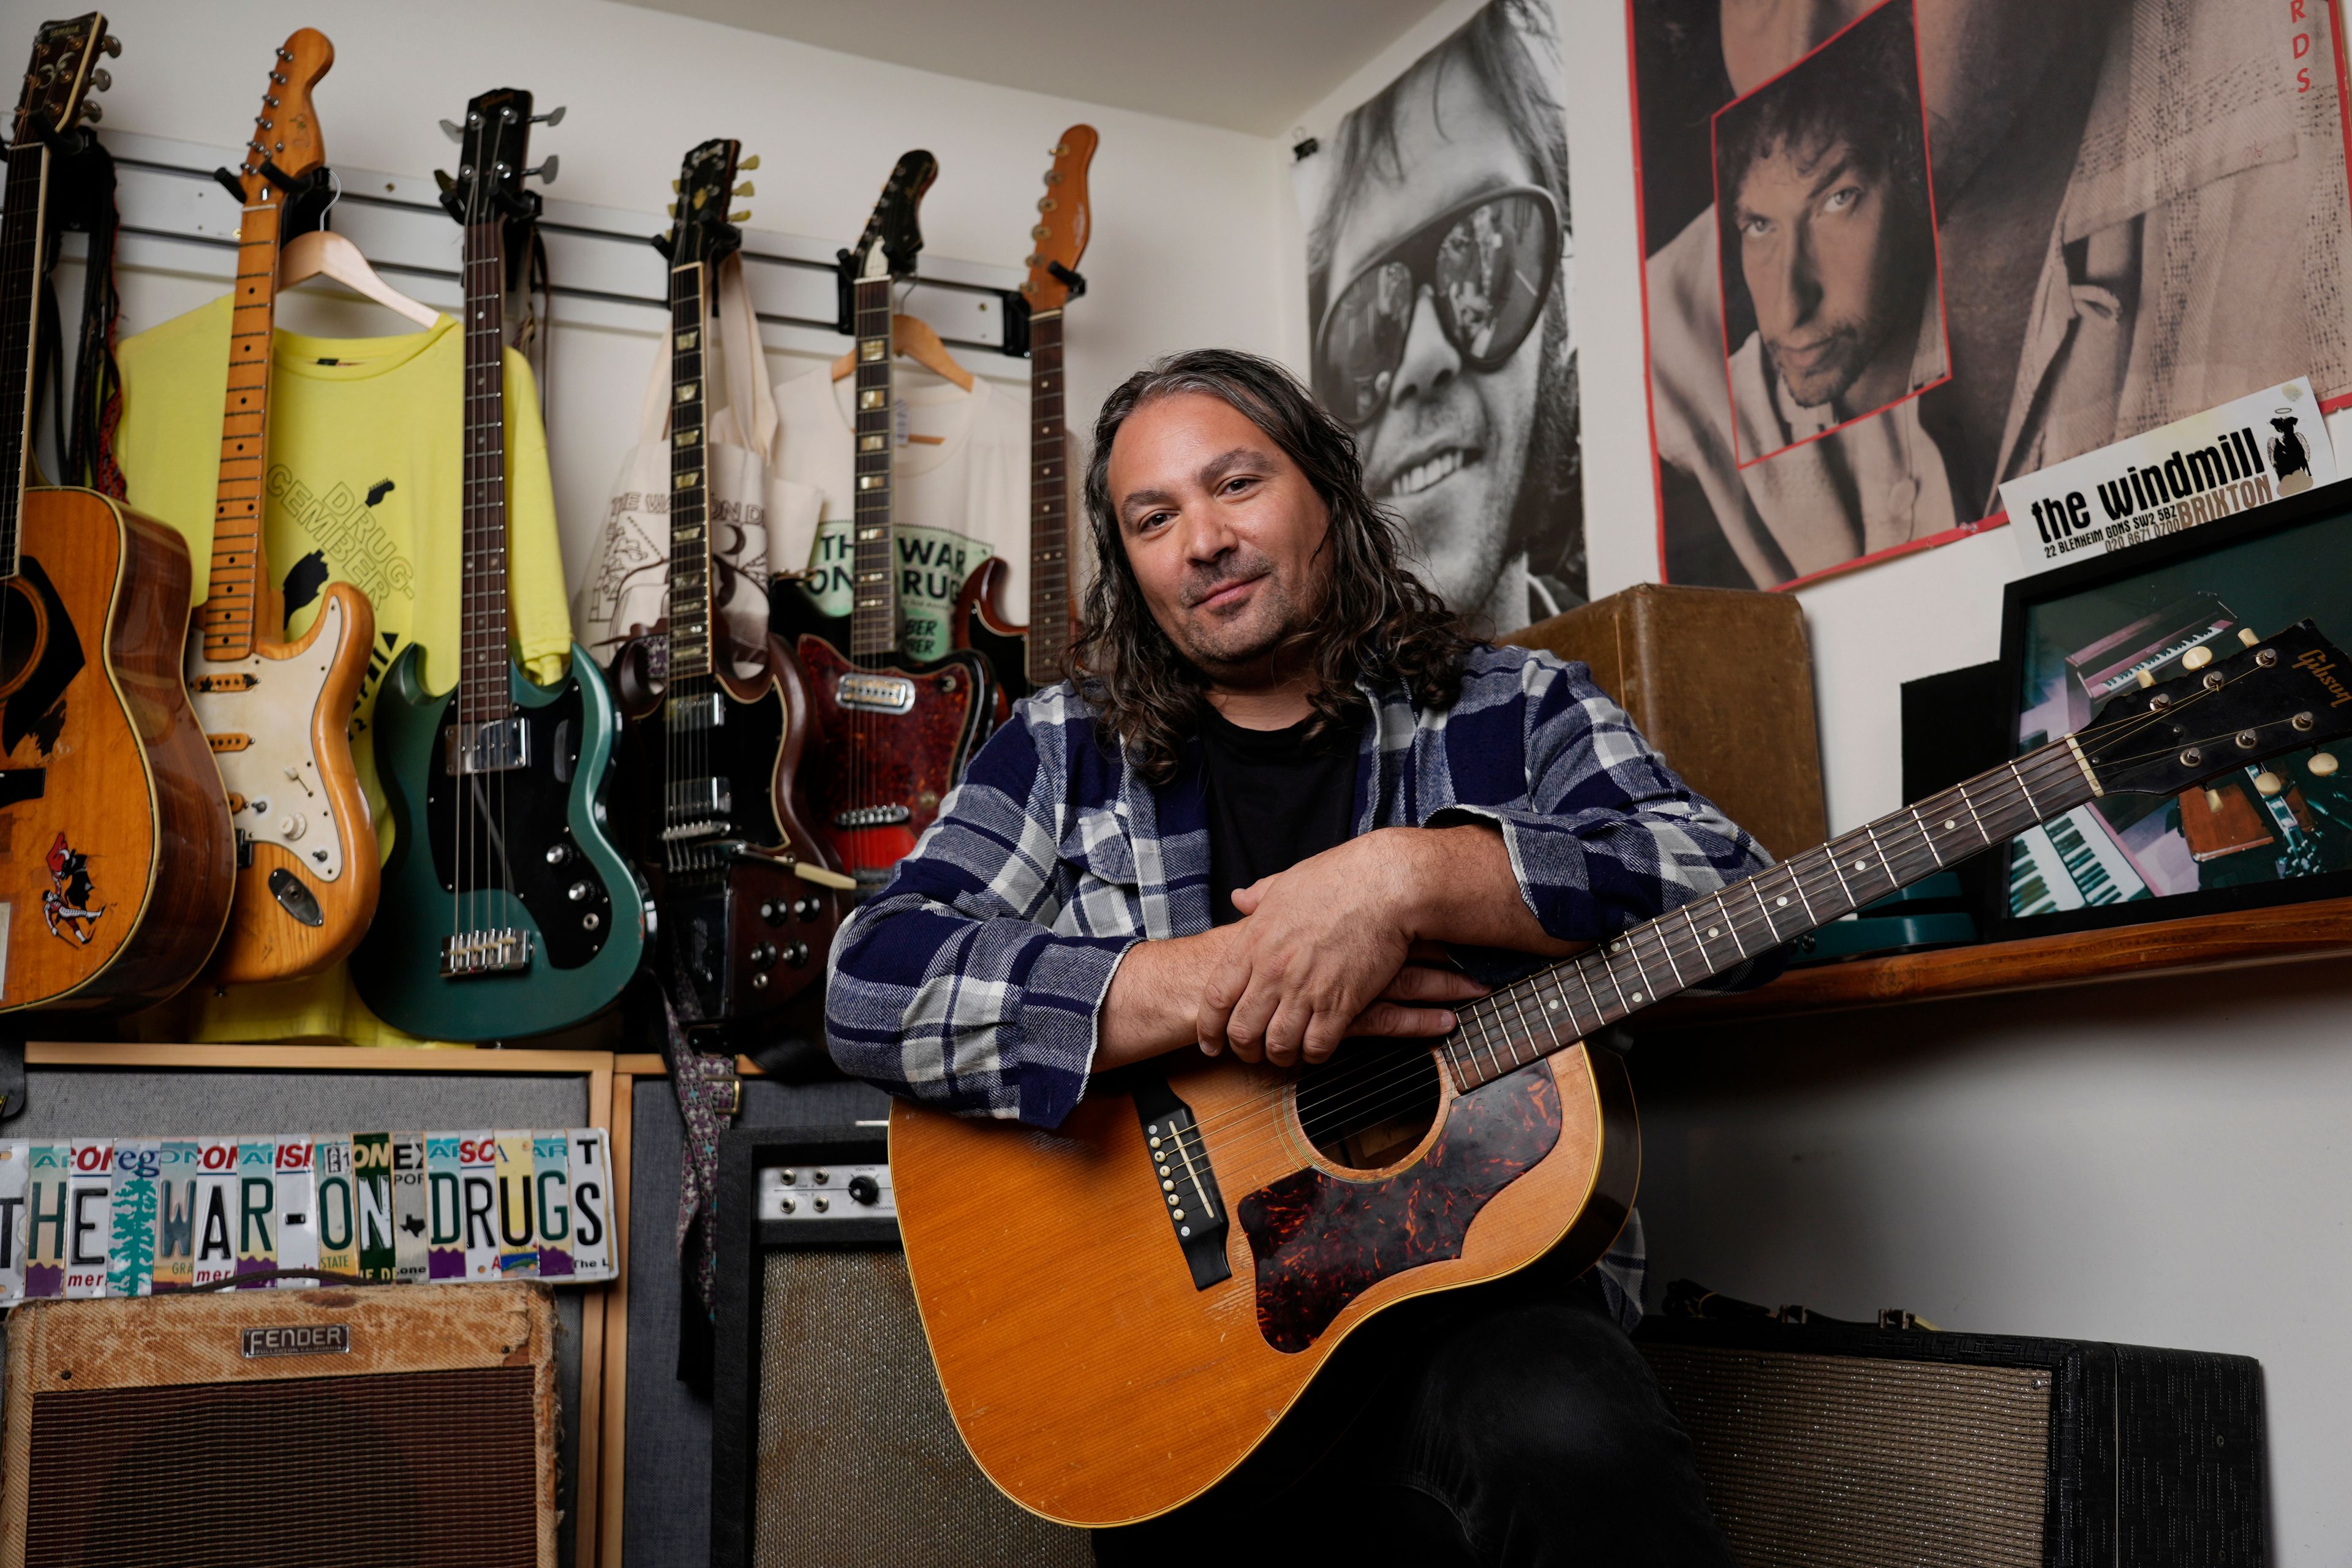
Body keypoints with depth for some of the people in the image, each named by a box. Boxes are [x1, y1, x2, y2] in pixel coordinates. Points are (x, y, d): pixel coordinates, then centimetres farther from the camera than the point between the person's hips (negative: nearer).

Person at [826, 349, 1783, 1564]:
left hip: (1483, 1282, 0)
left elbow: (1737, 895, -7)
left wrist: (1407, 875, -20)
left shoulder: (1517, 708, 8)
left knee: (1572, 1444, -32)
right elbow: (873, 985, -4)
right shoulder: (1066, 751, 9)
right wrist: (1208, 989, -15)